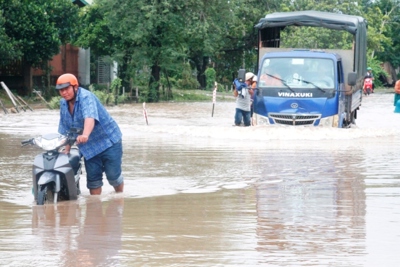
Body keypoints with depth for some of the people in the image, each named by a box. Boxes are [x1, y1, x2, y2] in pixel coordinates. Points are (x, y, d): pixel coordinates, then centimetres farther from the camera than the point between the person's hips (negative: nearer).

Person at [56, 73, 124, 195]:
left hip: (108, 140, -7)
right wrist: (66, 149, 0)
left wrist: (85, 135, -57)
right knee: (93, 178, 3)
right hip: (89, 147, 7)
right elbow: (65, 129, 9)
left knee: (113, 175, -4)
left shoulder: (86, 97, -20)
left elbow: (90, 117, -40)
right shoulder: (63, 103, 5)